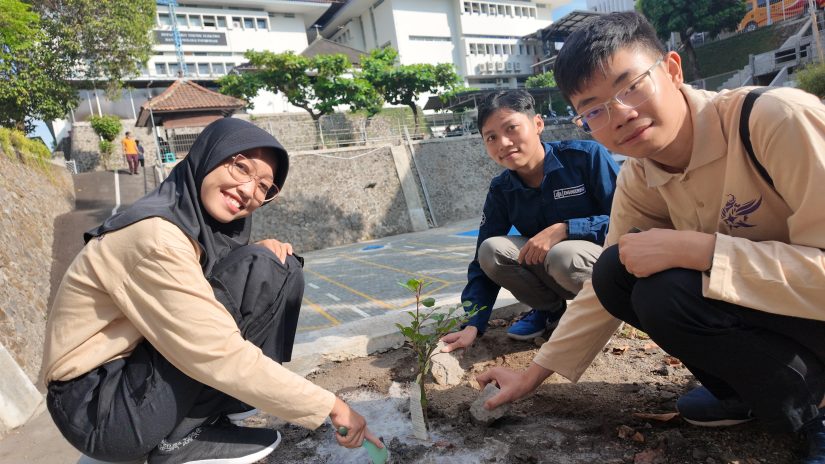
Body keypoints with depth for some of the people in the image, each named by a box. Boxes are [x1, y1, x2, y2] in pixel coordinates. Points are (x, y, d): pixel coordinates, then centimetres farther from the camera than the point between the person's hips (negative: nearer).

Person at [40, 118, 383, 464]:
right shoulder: (156, 235, -25)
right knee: (259, 273, -22)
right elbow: (222, 357, -27)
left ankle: (212, 414, 1)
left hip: (145, 366, 8)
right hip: (99, 408, -8)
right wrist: (329, 406, -20)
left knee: (283, 271, 0)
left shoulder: (204, 220, 2)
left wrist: (265, 254, -13)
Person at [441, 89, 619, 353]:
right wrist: (472, 325, -18)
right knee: (492, 249, -20)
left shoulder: (586, 156, -17)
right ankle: (550, 309, 4)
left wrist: (564, 229, -30)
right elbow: (483, 262, -7)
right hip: (548, 270, 4)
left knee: (563, 256, -36)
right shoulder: (500, 191, -4)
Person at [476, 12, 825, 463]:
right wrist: (533, 375, 2)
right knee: (615, 274, -11)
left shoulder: (778, 119, -26)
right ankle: (740, 390, 6)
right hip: (760, 303, 6)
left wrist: (689, 247, -33)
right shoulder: (638, 182, -7)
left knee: (667, 292, -28)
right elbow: (604, 291, 1)